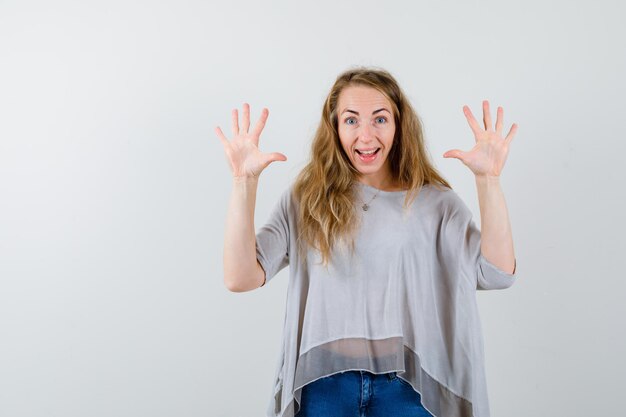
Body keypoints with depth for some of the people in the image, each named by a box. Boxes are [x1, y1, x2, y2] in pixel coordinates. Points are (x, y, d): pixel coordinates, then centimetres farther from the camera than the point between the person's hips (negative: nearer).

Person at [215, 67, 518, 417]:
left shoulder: (436, 201, 1)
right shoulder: (305, 200, 1)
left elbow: (497, 273, -12)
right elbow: (241, 278, -9)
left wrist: (488, 179, -21)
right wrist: (244, 180, -19)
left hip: (407, 386, 1)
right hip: (324, 384, 0)